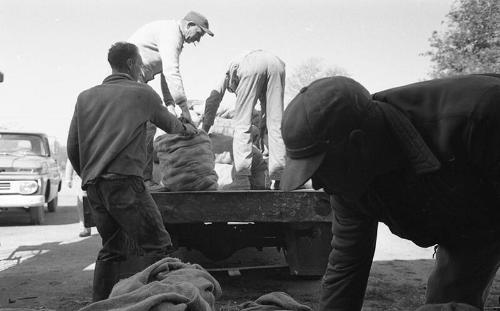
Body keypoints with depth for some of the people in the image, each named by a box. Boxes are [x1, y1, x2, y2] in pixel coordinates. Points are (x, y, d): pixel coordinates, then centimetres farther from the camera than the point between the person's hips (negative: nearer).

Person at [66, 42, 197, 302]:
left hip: (93, 186, 7)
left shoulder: (85, 97, 19)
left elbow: (72, 148, 15)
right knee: (157, 245, -5)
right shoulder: (141, 93, 7)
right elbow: (169, 123, 23)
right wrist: (187, 129, 43)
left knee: (113, 249, 17)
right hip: (123, 180, -7)